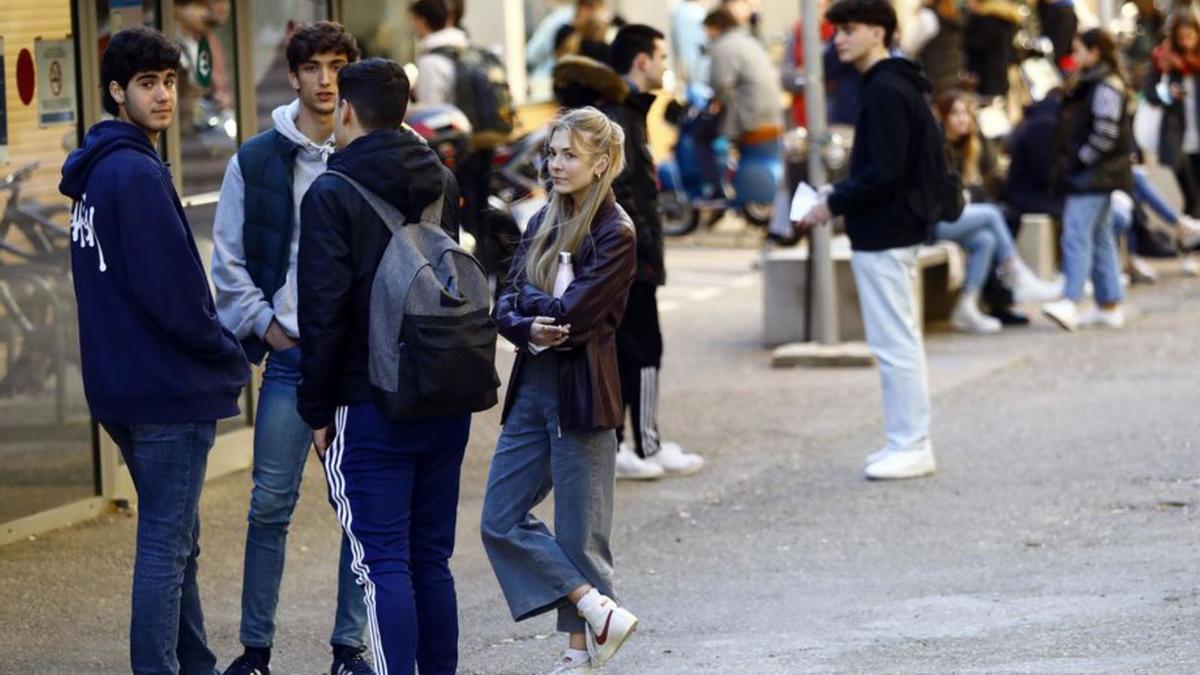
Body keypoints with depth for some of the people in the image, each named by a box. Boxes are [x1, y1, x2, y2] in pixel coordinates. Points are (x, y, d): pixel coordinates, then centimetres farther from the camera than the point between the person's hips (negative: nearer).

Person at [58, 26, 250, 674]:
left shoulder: (95, 173, 13)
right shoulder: (136, 173, -17)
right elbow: (172, 289, -20)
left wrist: (215, 352, 13)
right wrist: (229, 356, -5)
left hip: (123, 387, 10)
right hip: (168, 385, -10)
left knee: (176, 540, 18)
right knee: (166, 543, -6)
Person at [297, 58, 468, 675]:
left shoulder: (332, 194, -10)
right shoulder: (441, 184, 10)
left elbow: (324, 311, -13)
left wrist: (317, 409, -6)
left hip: (370, 410, -6)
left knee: (384, 565, -5)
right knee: (432, 560, 13)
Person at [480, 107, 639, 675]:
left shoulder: (616, 234, -12)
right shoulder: (543, 223, 10)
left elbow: (570, 312, -19)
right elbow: (506, 307, 5)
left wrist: (529, 300, -2)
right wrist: (528, 327, -16)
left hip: (581, 392, -8)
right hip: (532, 387, 8)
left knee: (579, 532, 0)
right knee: (500, 520, 4)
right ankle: (599, 610, 5)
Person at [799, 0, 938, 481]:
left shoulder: (884, 91, -17)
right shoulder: (898, 86, 14)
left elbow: (883, 171, -23)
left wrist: (834, 204, -13)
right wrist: (842, 196, 13)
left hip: (882, 234, -11)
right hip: (897, 228, 11)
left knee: (894, 343, -6)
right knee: (899, 341, 13)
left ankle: (911, 447, -2)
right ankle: (907, 442, 18)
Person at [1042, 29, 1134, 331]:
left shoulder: (1106, 87, -14)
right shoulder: (1088, 83, 18)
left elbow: (1106, 133, -21)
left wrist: (1080, 160, -17)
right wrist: (1068, 162, 15)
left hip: (1093, 174, -11)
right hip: (1088, 175, 11)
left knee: (1076, 235, -17)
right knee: (1101, 238, 12)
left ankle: (1070, 303, -25)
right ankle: (1109, 305, 16)